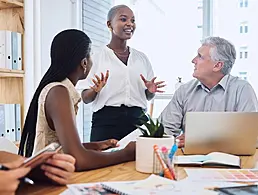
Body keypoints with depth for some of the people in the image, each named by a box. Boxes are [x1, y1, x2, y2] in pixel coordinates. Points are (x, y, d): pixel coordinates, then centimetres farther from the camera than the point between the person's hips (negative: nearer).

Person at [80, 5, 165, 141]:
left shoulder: (142, 58, 12)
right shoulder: (96, 57, 0)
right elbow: (85, 98, 1)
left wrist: (151, 91, -3)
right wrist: (96, 90, -19)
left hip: (138, 120, 3)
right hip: (106, 121, -3)